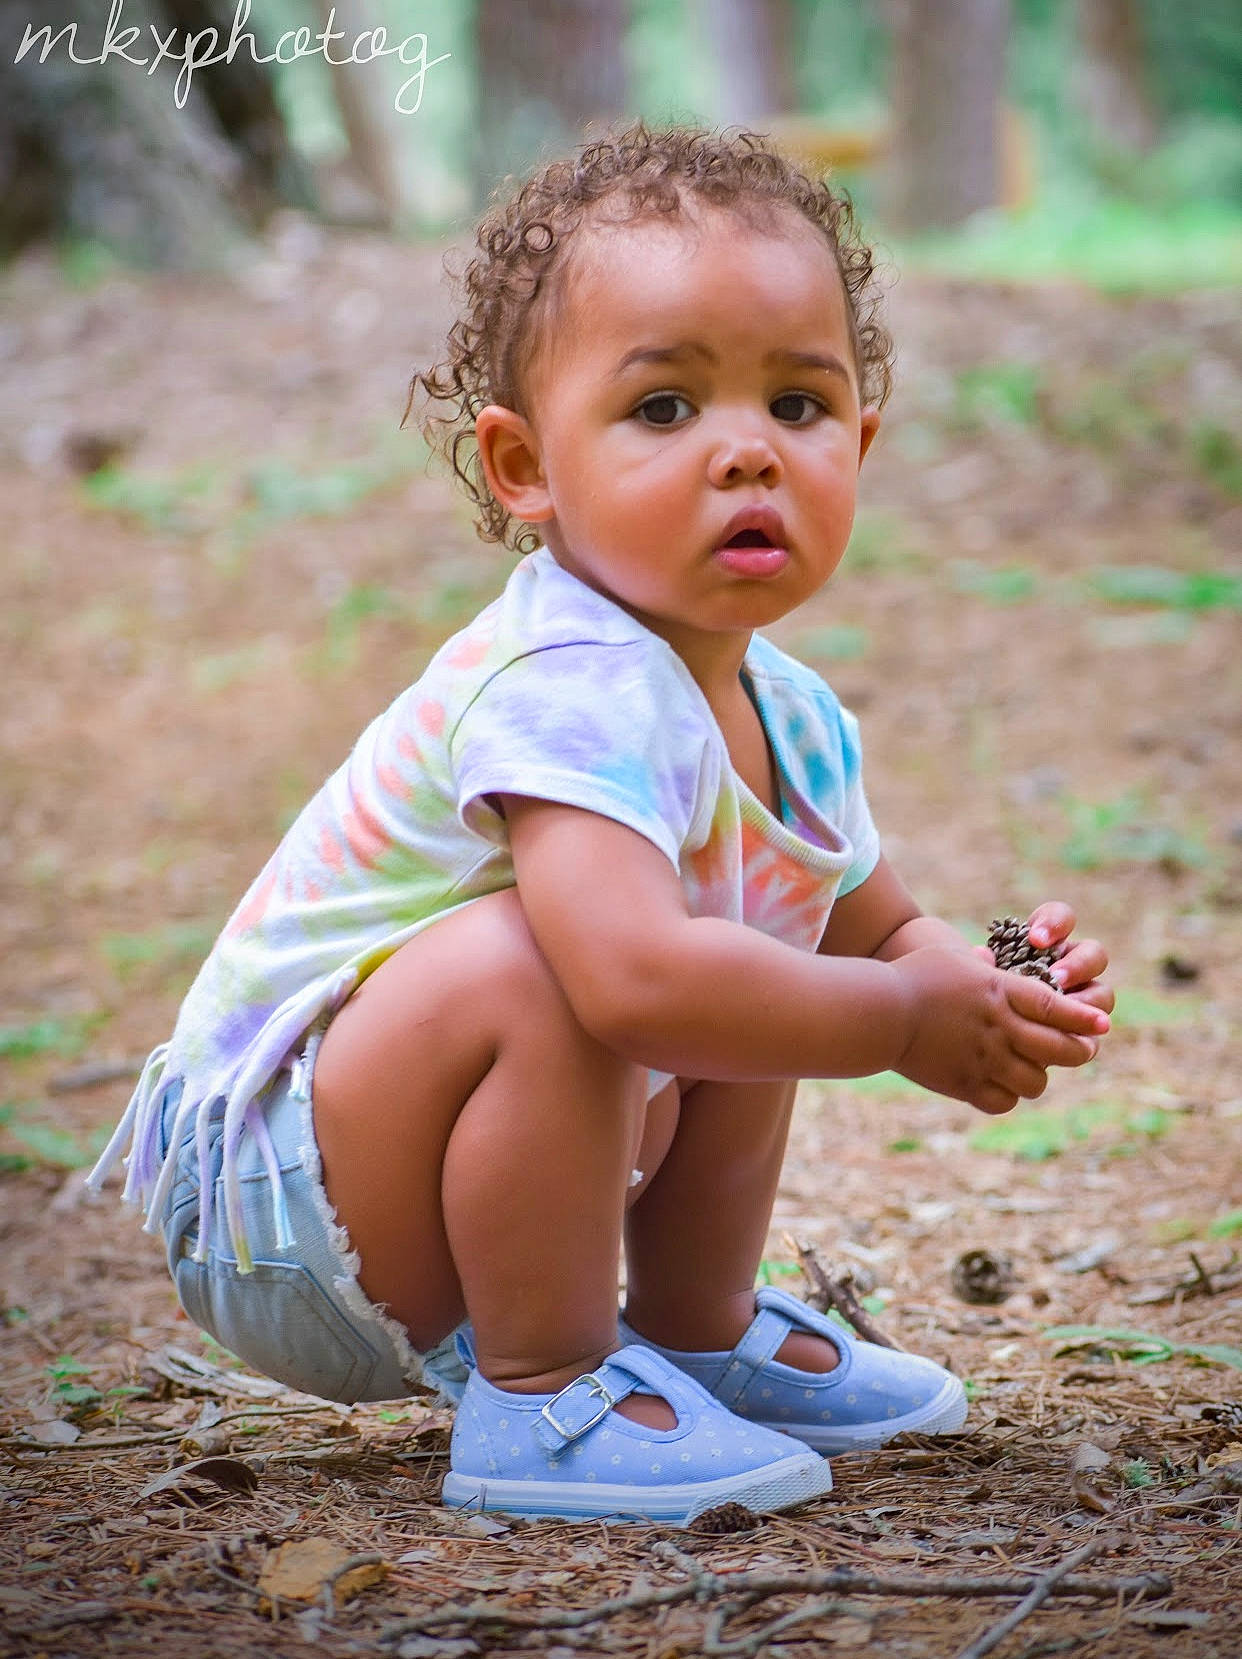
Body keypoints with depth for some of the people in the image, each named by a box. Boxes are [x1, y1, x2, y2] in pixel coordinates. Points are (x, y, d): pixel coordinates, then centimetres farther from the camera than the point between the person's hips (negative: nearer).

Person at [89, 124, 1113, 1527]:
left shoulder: (791, 721, 1)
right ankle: (540, 1397, -18)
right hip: (269, 1206, -9)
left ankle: (699, 1327, 26)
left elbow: (883, 929, 16)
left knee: (759, 978, 13)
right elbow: (638, 979, -44)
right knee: (531, 961, -33)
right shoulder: (569, 689, -30)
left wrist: (997, 991, -8)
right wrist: (906, 1019, -29)